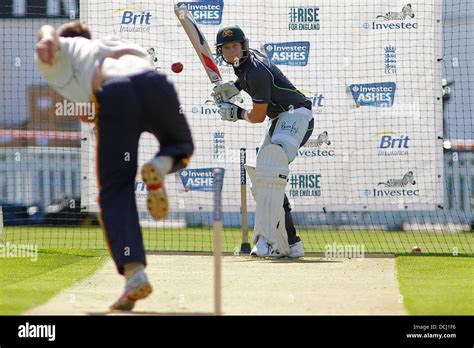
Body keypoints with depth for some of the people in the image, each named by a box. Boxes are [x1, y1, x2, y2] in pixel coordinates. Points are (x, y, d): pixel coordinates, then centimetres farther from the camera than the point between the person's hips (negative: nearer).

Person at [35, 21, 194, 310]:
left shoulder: (63, 50, 31)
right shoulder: (117, 42, 43)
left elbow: (48, 32, 9)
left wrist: (47, 40, -15)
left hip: (113, 94, -3)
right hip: (156, 83, 3)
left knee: (116, 191, 3)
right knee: (181, 145, 33)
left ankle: (134, 272, -16)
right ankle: (161, 165, -4)